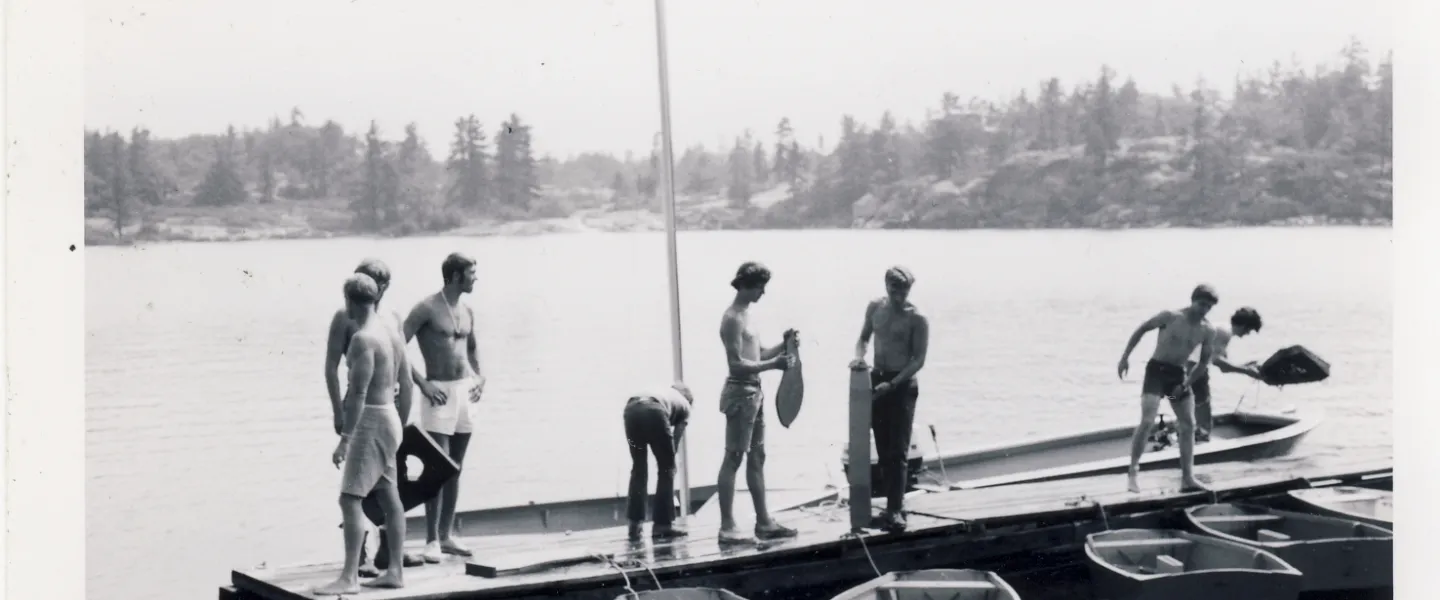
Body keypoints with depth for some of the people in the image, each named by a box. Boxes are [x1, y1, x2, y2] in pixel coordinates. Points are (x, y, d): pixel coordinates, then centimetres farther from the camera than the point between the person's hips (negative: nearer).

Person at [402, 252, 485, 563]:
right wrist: (422, 383, -18)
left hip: (466, 392, 7)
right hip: (439, 393, -7)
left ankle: (446, 535, 18)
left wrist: (479, 376, 13)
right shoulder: (427, 309, -10)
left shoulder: (467, 312, 12)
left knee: (455, 468, 10)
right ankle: (432, 540, -4)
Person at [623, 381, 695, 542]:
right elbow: (676, 439, 24)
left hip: (631, 408, 4)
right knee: (666, 468, 13)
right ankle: (663, 525, 12)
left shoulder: (661, 392, 43)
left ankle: (634, 525, 17)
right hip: (654, 411, -4)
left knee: (638, 468, 19)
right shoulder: (684, 405, 32)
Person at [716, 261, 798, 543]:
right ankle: (727, 526, -7)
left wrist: (782, 345, 5)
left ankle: (763, 521, 19)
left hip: (754, 391, 10)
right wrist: (773, 364, -28)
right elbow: (737, 364, -21)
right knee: (733, 458, -8)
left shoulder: (745, 314, 15)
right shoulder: (733, 318, -15)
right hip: (740, 392, -10)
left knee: (756, 457, 13)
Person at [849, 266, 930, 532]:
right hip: (877, 380, 5)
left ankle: (895, 510, -9)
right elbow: (864, 338, 17)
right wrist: (859, 356, -5)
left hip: (902, 385, -5)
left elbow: (918, 360, -13)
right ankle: (895, 504, 16)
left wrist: (893, 383, -22)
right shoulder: (875, 307, 5)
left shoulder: (916, 319, -11)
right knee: (883, 450, 8)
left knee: (897, 451, -9)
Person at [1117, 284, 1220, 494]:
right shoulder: (1171, 317, -13)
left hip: (1178, 374, 5)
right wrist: (1125, 357, -4)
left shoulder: (1208, 331, -2)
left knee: (1188, 425, 4)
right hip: (1157, 369, -5)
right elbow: (1142, 329, -2)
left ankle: (1188, 478, 10)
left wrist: (1185, 384, -6)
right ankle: (1133, 470, -7)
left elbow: (1204, 362, 5)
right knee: (1147, 421, -17)